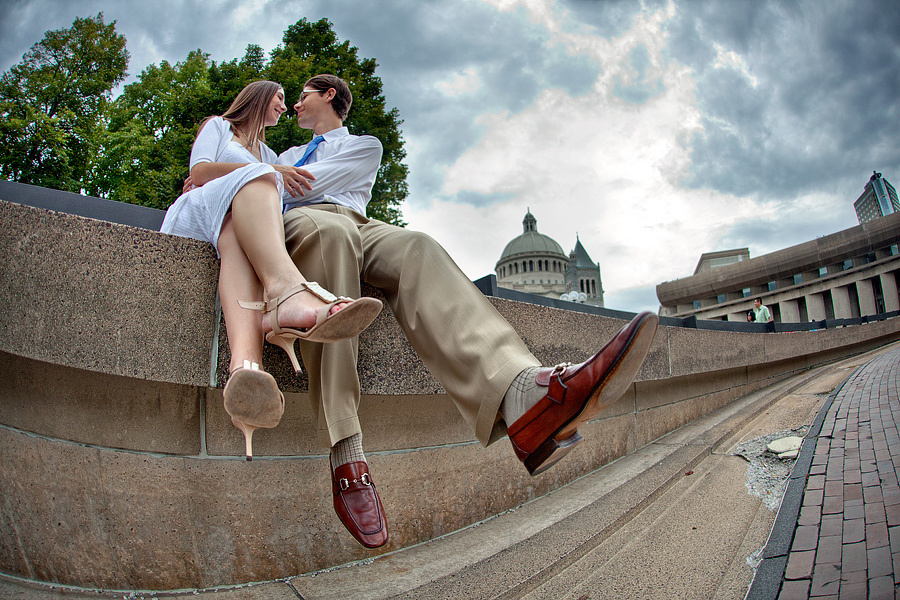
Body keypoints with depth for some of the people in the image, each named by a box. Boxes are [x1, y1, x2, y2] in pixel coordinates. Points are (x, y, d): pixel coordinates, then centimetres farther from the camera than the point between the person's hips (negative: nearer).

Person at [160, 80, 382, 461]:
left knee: (243, 236, -37)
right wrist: (267, 172, -7)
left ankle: (244, 363, -70)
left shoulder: (270, 155, 38)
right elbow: (198, 171, 3)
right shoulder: (218, 126, 24)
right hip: (195, 216, -2)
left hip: (244, 228, 3)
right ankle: (288, 291, -65)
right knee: (254, 179, -33)